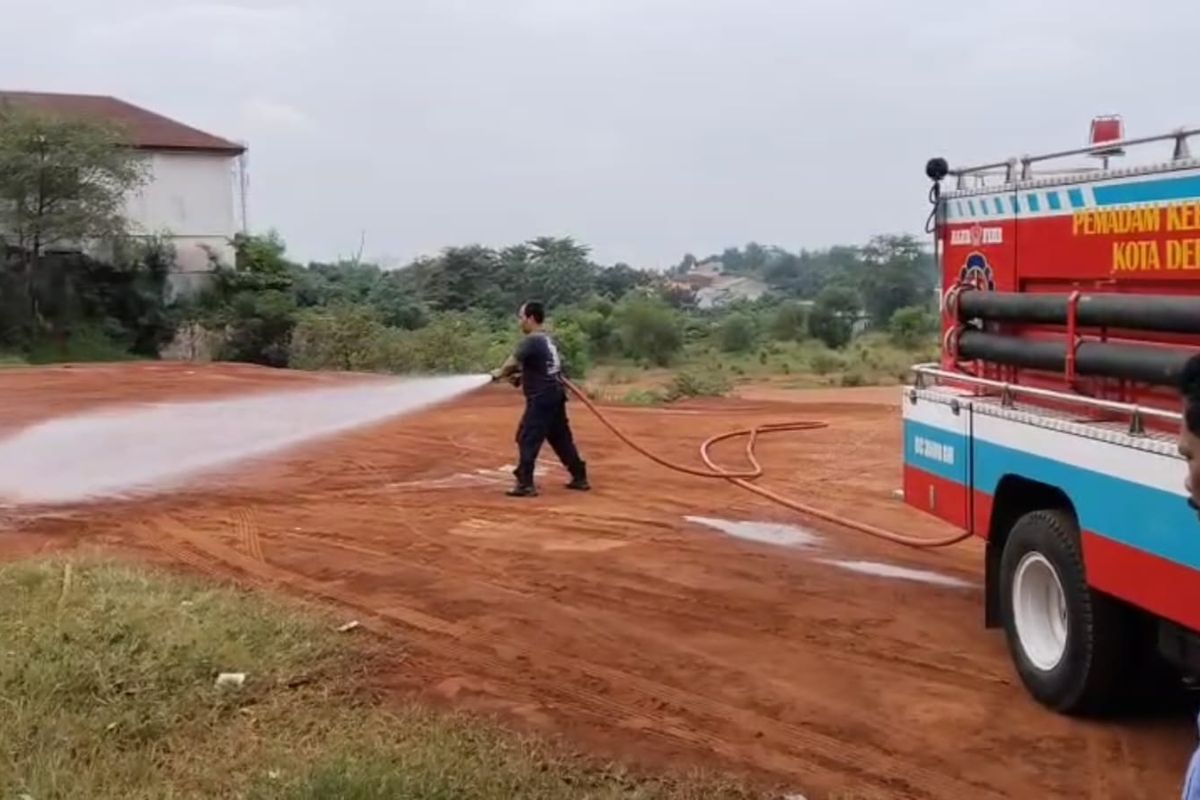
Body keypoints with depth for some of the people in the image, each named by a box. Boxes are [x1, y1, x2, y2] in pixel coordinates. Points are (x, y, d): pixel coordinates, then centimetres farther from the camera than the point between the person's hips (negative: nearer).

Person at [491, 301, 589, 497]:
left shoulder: (531, 341, -15)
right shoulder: (547, 339, 15)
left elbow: (512, 363, -19)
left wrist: (498, 375, -1)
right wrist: (519, 376, 8)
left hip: (541, 398, -9)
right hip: (555, 395, 10)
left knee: (527, 439, -6)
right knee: (561, 438, 16)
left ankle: (526, 484, -7)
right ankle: (580, 477, 21)